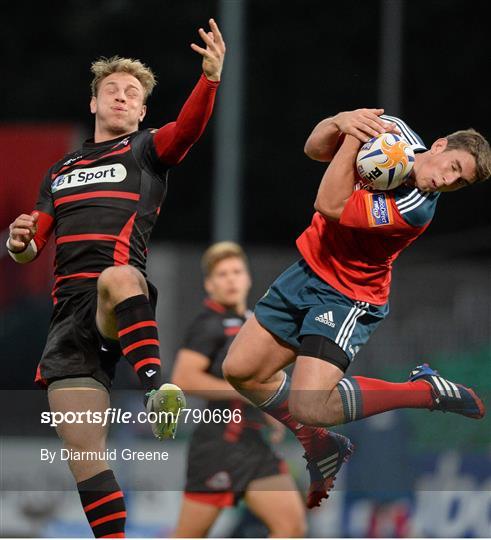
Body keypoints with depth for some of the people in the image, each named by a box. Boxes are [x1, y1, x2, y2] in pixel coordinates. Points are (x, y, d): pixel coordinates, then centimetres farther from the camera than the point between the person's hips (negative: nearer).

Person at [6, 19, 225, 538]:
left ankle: (156, 391, -56)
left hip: (123, 302, -5)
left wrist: (211, 76, -30)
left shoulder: (146, 150, 13)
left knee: (117, 276, -42)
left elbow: (189, 126, -9)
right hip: (68, 313, 5)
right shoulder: (60, 171, 26)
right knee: (83, 449, -6)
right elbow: (32, 246, 26)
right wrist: (20, 243, 0)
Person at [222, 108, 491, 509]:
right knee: (241, 370, 8)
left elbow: (330, 207, -31)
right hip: (309, 269, 8)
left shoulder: (415, 209, -29)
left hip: (346, 299, -8)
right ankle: (323, 449, 24)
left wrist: (353, 140, -28)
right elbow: (314, 148, 0)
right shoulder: (394, 131, -8)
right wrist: (341, 122, -21)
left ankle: (427, 391, -7)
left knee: (309, 409, -22)